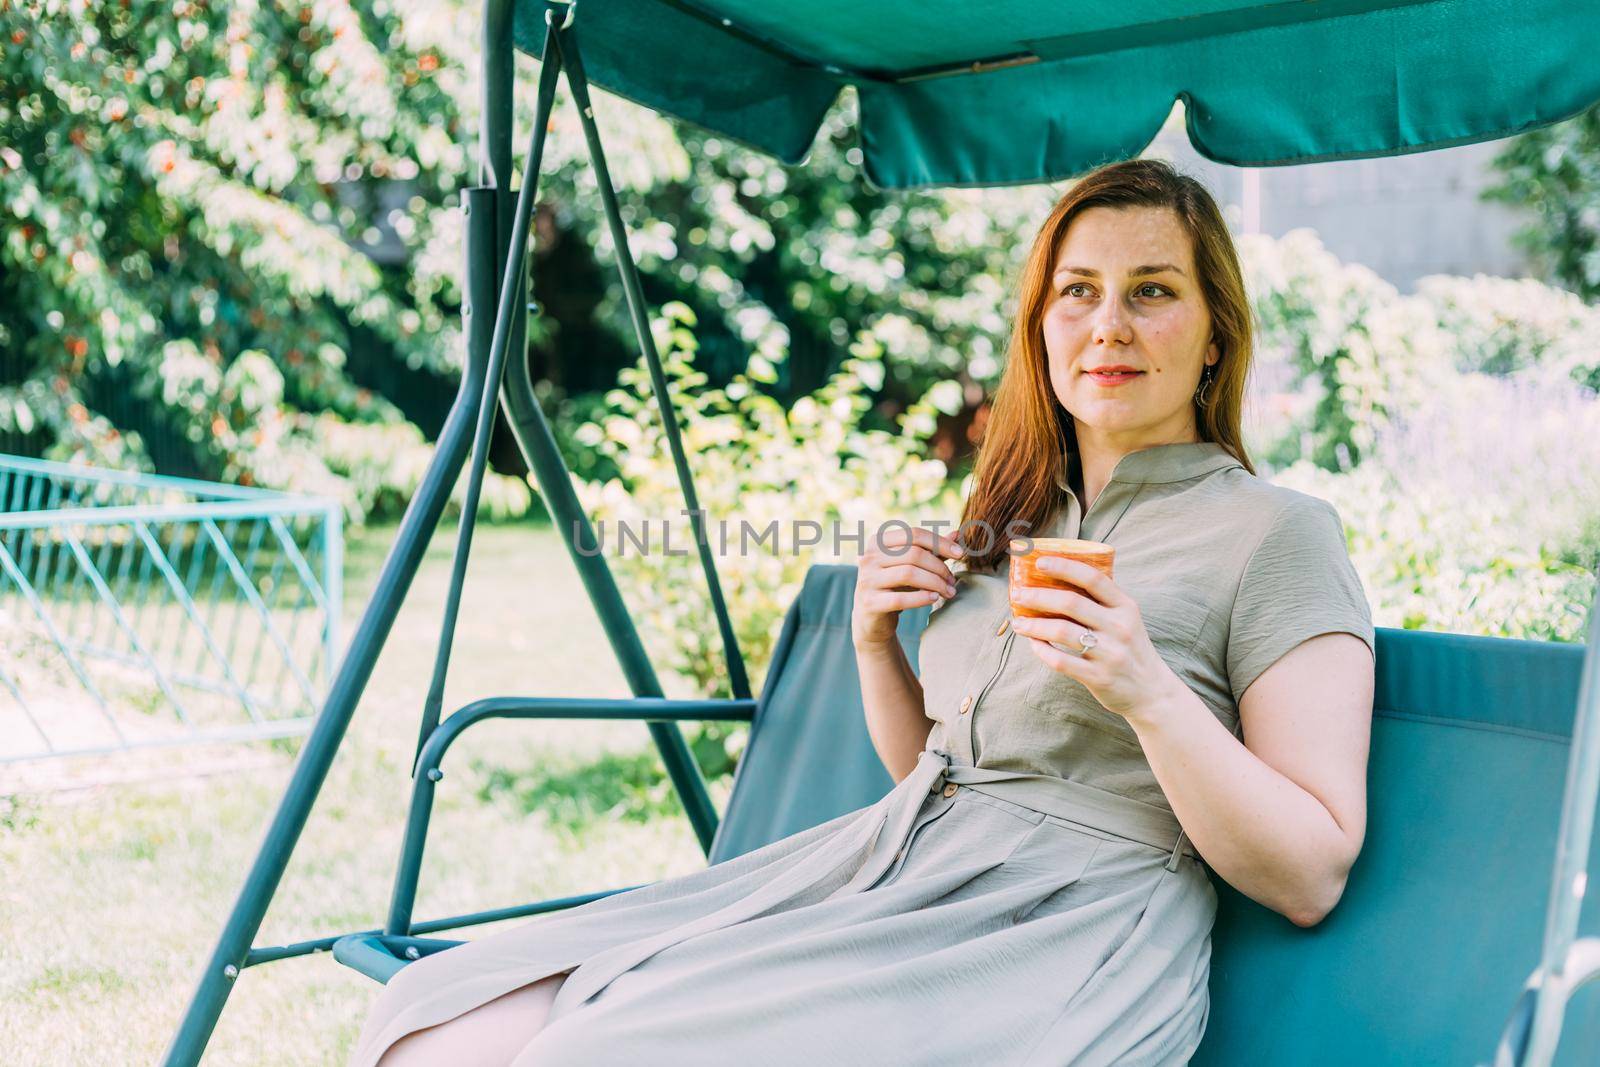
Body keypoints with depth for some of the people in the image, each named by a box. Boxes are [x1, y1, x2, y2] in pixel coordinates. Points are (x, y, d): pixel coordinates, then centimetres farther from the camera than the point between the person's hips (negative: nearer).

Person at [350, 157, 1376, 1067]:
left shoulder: (1280, 532, -2)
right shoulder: (1017, 520, 18)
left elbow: (1311, 878, -7)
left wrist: (1150, 694, -20)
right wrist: (875, 642, 6)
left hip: (1063, 933, -6)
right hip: (880, 879, 6)